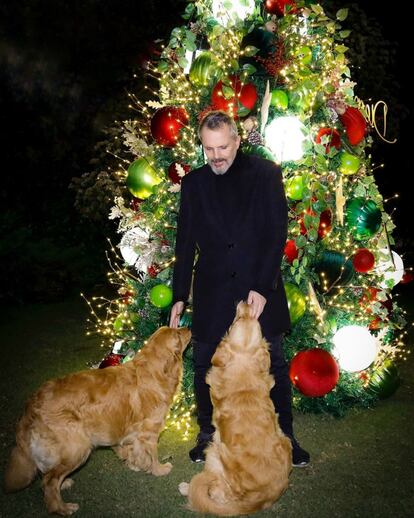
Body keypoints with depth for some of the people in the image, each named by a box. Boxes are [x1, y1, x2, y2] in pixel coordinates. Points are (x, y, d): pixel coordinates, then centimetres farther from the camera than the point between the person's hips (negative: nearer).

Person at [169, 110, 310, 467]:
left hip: (259, 288, -2)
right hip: (211, 291, 2)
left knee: (273, 364, 6)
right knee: (205, 365, 9)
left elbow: (277, 233, -7)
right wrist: (179, 296, 5)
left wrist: (262, 287, -15)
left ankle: (285, 435, 22)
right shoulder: (194, 183, 5)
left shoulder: (265, 173, -3)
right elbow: (185, 243, 7)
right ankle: (207, 433, 27)